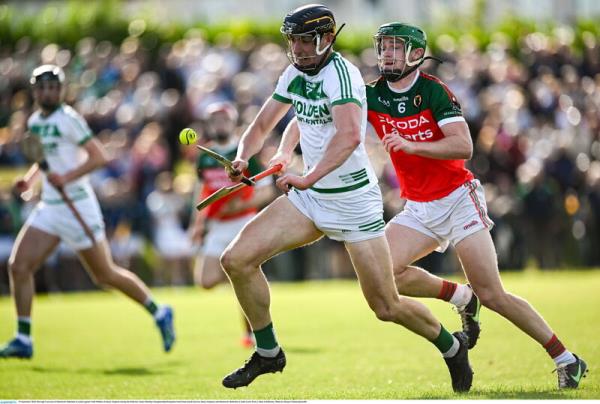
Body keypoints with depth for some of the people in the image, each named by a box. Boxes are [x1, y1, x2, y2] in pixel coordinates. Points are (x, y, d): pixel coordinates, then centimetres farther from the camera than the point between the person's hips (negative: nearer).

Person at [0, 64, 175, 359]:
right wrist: (29, 178, 10)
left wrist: (66, 177, -27)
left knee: (105, 275, 2)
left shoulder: (68, 119, -12)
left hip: (77, 206, -7)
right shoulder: (34, 122, 11)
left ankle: (159, 314, 20)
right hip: (48, 208, 7)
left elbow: (99, 156, -17)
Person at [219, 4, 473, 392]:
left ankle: (452, 345, 27)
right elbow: (263, 124, 14)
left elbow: (349, 136, -37)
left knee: (387, 308, -2)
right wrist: (243, 159, -6)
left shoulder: (340, 73, -21)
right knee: (237, 259, -8)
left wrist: (308, 178, -48)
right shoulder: (294, 75, 5)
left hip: (354, 202, -7)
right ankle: (268, 353, 9)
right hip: (310, 197, 7)